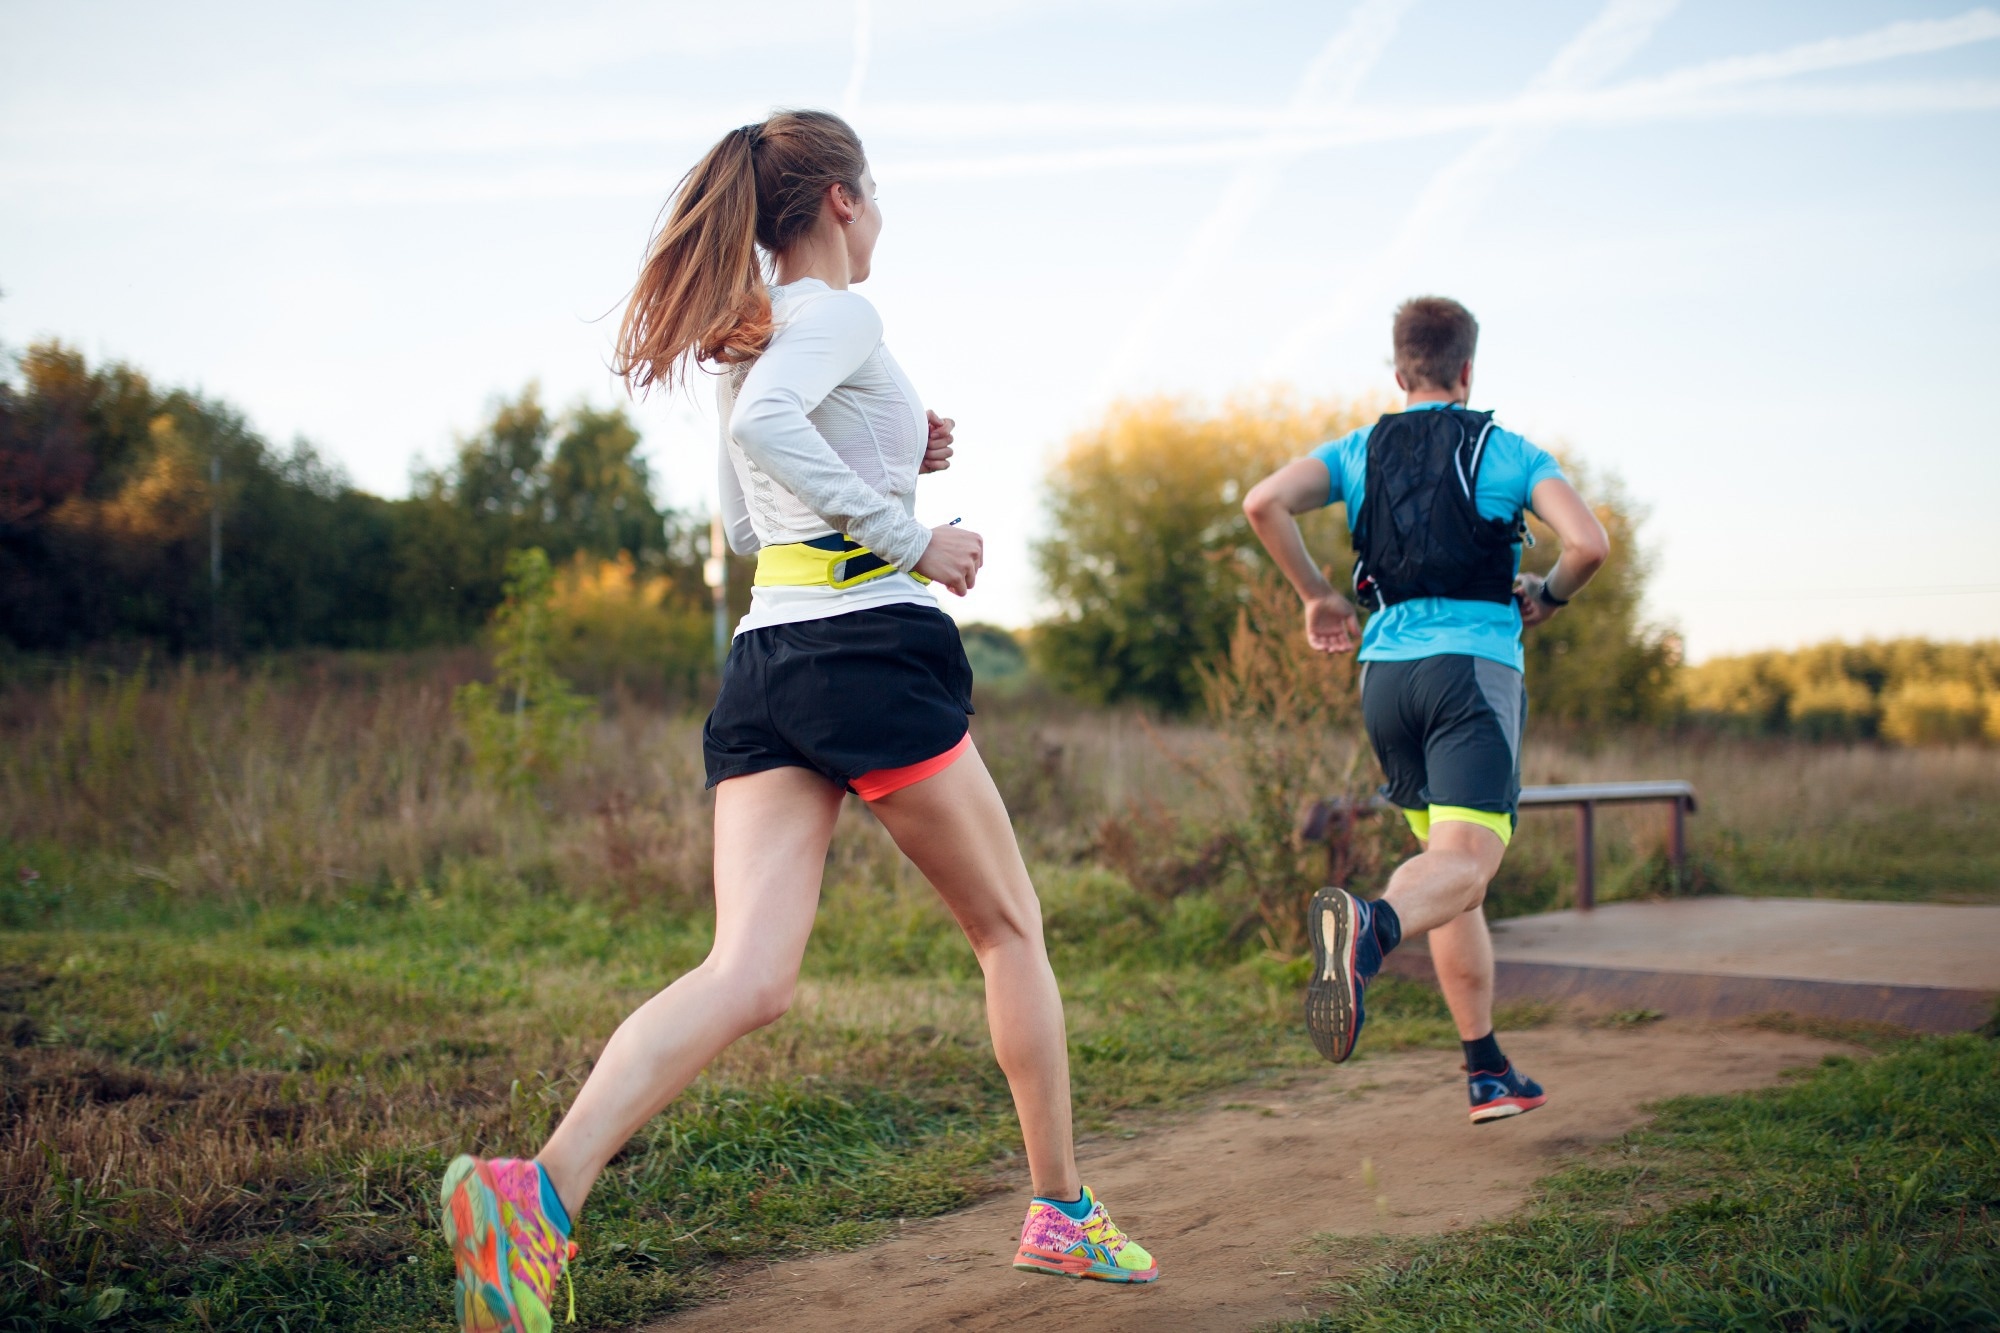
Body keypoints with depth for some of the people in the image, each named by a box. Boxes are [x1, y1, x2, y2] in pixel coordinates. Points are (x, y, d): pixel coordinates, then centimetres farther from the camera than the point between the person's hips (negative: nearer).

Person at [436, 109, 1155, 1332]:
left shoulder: (751, 332, 21)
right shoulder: (840, 315, -5)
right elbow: (763, 423, -26)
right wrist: (909, 536, -19)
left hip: (765, 664, 7)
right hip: (876, 651, -7)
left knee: (750, 973, -6)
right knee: (1011, 930, 12)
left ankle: (540, 1191, -27)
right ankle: (1062, 1213, 21)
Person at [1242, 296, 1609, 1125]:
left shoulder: (1360, 450, 13)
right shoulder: (1506, 451, 6)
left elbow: (1264, 504, -2)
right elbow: (1590, 543, -7)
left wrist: (1317, 596, 9)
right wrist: (1547, 596, 14)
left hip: (1385, 670, 5)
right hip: (1474, 663, -4)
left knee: (1446, 860, 14)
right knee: (1466, 861, -15)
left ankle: (1488, 1073, 16)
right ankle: (1370, 927, -49)